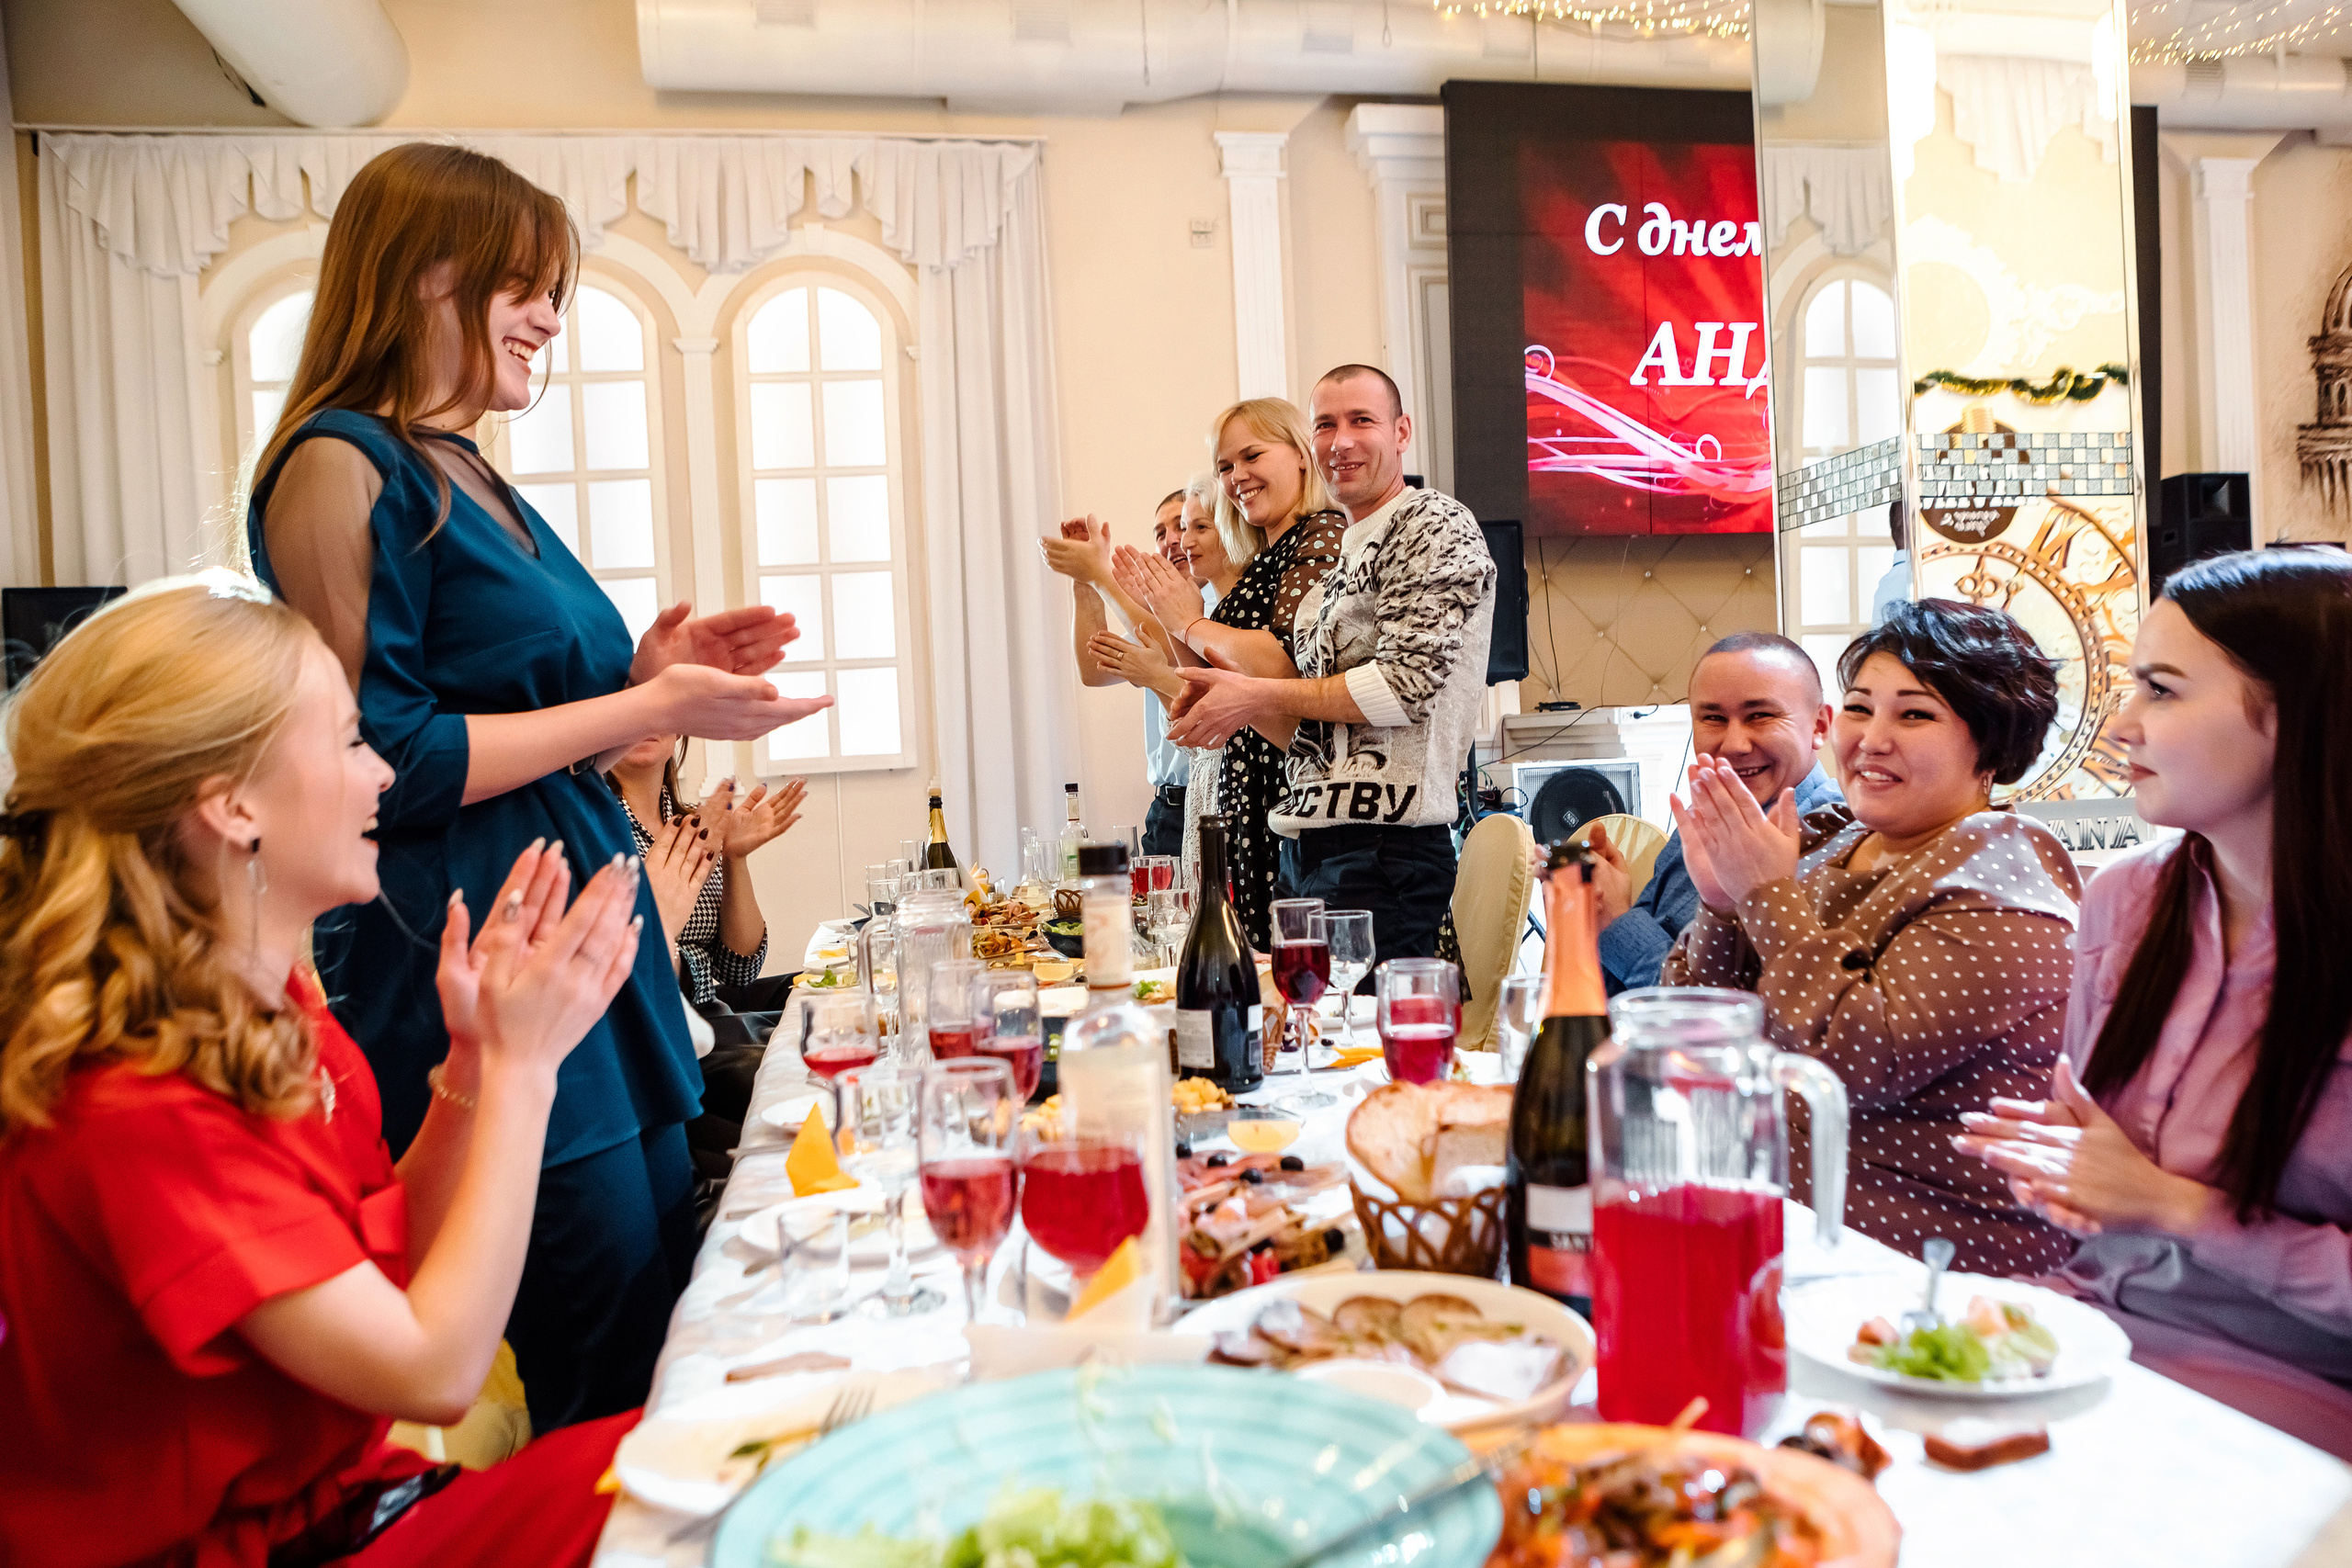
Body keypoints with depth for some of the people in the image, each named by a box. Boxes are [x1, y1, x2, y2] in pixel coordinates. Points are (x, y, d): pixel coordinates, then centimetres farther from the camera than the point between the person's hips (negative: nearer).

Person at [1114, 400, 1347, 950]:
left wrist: (1192, 622, -5)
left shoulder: (1324, 533, -5)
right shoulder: (1263, 562, 21)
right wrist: (1167, 613, 11)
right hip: (1248, 799, 9)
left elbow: (1286, 662, -19)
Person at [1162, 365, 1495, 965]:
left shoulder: (1435, 526, -4)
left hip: (1383, 852, -8)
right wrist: (1230, 705, 3)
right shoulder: (1343, 559, 21)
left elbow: (1406, 683, -16)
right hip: (1303, 847, 8)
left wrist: (1256, 696, -9)